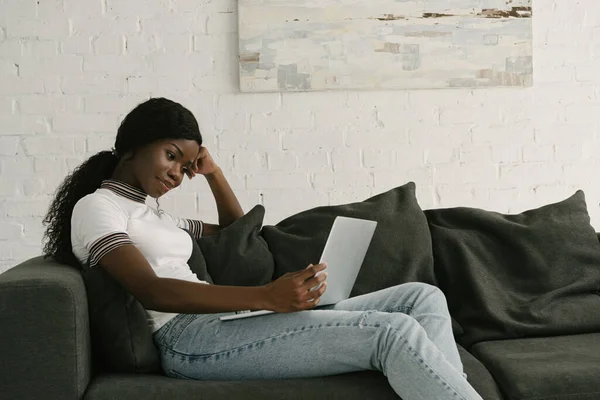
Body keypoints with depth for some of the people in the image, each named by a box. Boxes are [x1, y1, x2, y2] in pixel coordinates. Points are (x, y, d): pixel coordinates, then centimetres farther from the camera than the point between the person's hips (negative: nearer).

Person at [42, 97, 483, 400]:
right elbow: (150, 291, -14)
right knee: (394, 332, -24)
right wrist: (265, 295, -24)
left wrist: (214, 173, 24)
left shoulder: (156, 216, 29)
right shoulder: (96, 207, 3)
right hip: (190, 338, -9)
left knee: (424, 297, -1)